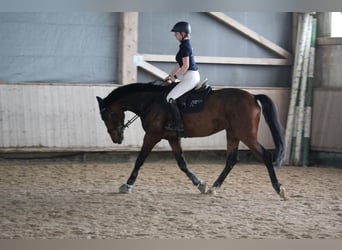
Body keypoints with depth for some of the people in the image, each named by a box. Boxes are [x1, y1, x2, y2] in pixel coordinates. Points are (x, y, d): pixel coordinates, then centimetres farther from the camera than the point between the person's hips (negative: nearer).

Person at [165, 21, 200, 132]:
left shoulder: (185, 46, -16)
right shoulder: (186, 44, 15)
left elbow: (185, 66, -20)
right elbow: (179, 64, 21)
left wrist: (174, 76, -9)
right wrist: (170, 75, 19)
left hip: (190, 77, -11)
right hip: (194, 76, 11)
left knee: (170, 98, -14)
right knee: (172, 96, 22)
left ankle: (178, 124, -14)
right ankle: (177, 121, 22)